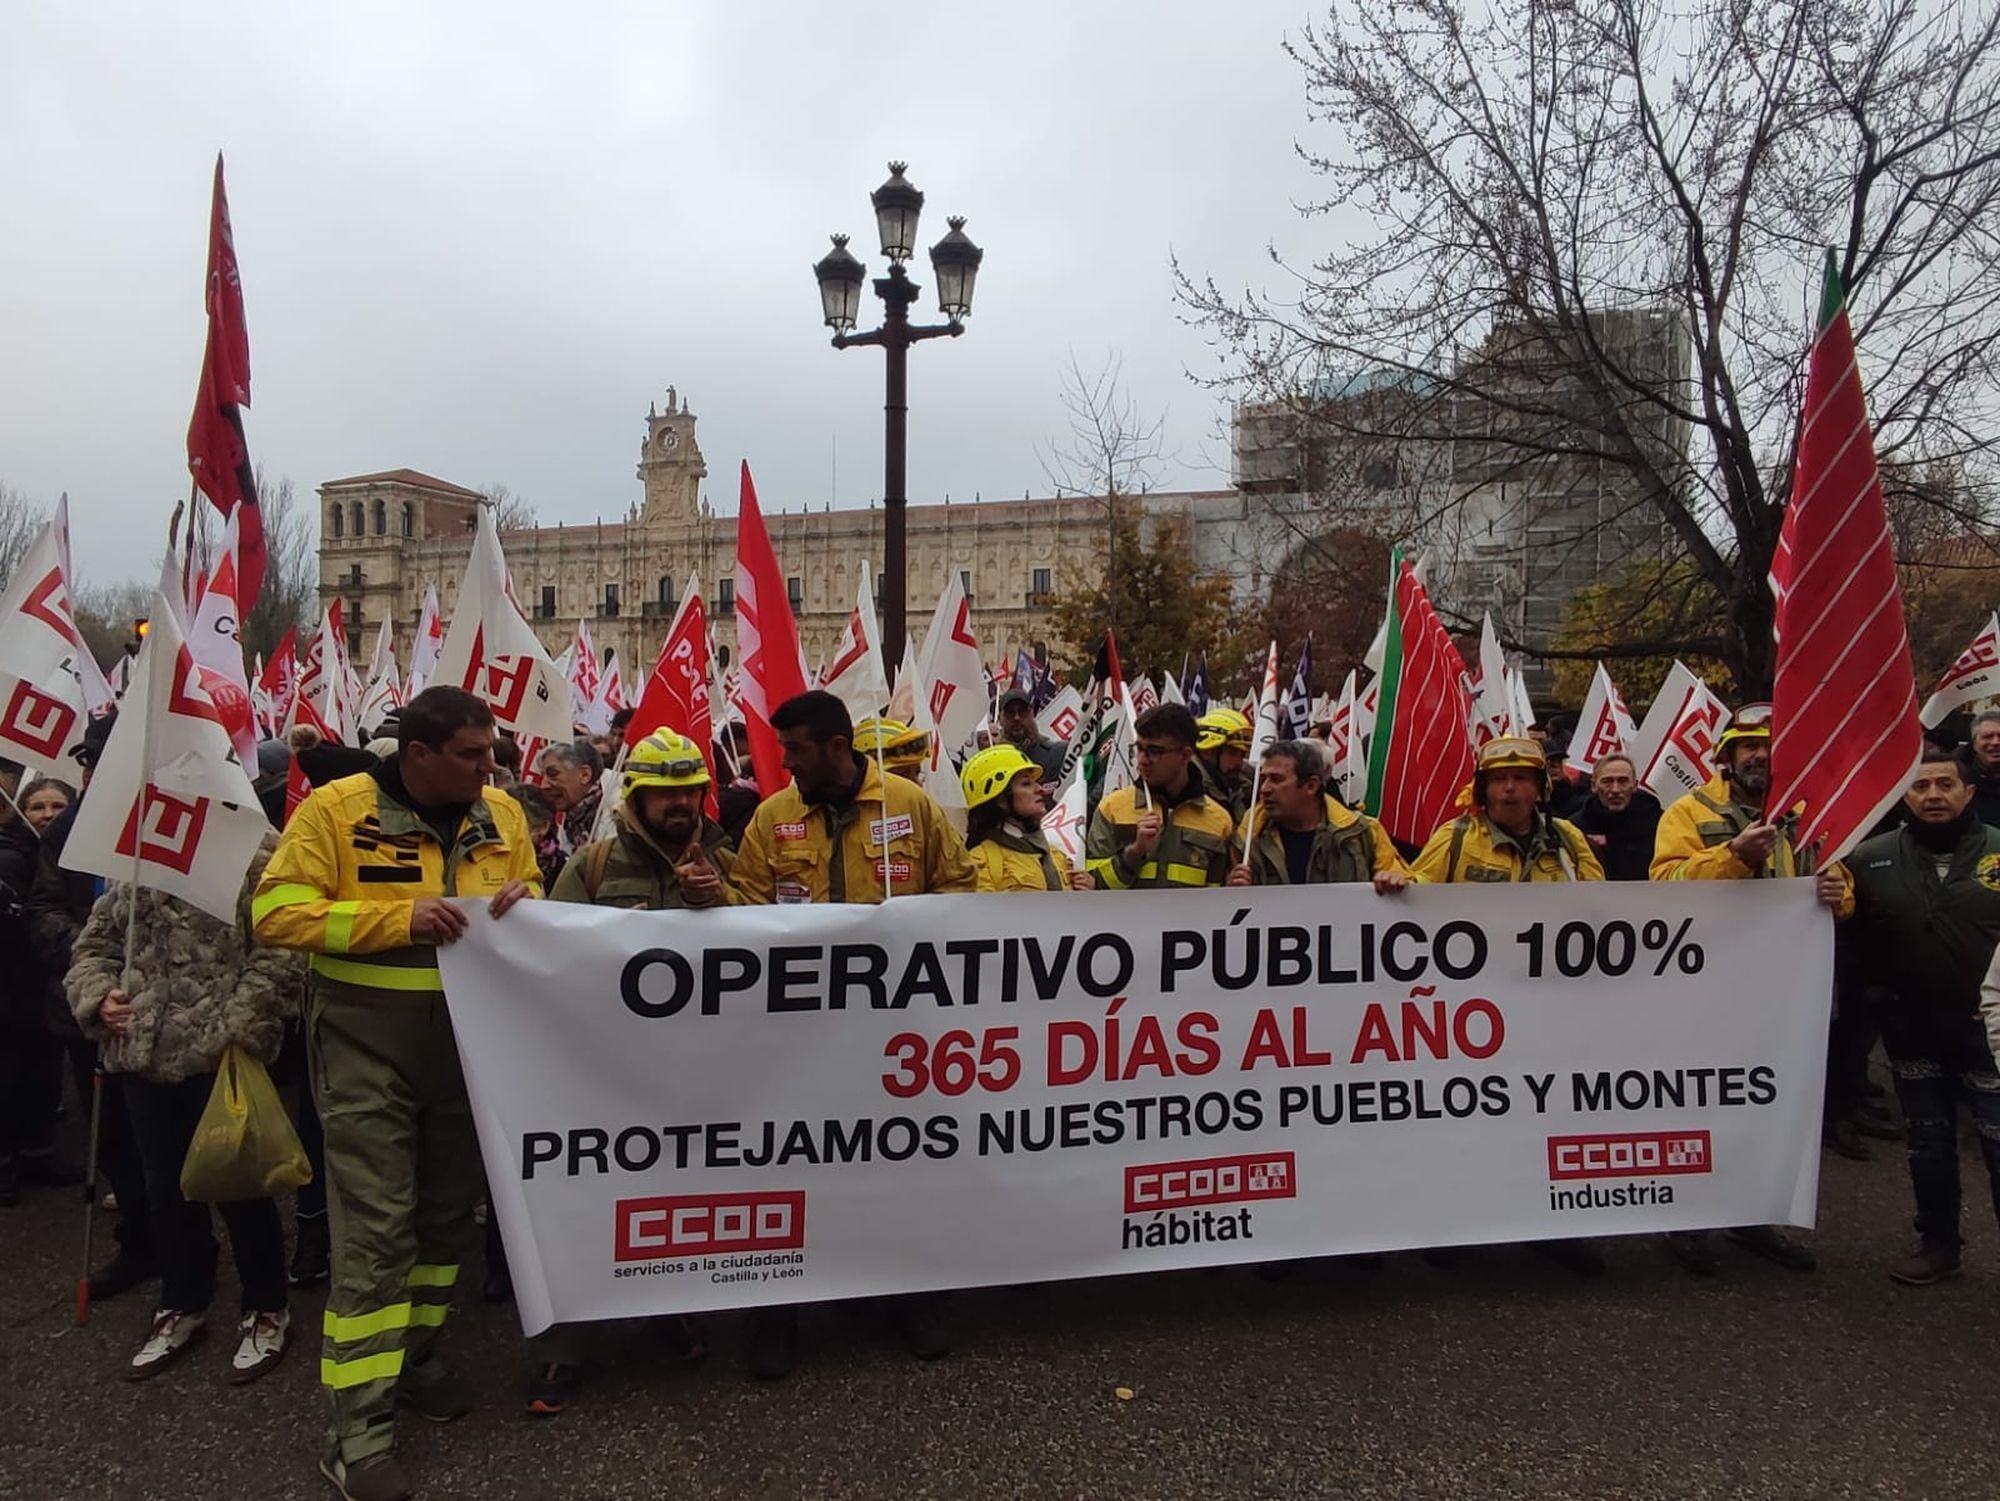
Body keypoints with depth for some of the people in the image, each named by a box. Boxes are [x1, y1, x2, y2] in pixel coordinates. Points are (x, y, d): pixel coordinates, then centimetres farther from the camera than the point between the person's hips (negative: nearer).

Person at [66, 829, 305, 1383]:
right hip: (143, 1051, 6)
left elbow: (278, 955, -15)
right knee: (166, 1186, 17)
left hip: (223, 1054, -6)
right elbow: (94, 945, 18)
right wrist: (97, 996, -1)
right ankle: (183, 1305, 36)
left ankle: (266, 1309, 22)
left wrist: (239, 1030, -20)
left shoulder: (255, 850, -8)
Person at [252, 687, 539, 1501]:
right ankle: (358, 1428, 9)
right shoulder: (337, 808, -11)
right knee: (374, 1230, -3)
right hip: (368, 1044, -5)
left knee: (448, 1212, 17)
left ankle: (413, 1356, 38)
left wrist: (523, 906, -12)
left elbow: (531, 902, 13)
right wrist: (399, 919, -25)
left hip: (470, 1041, 5)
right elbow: (276, 911, -14)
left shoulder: (501, 814, 3)